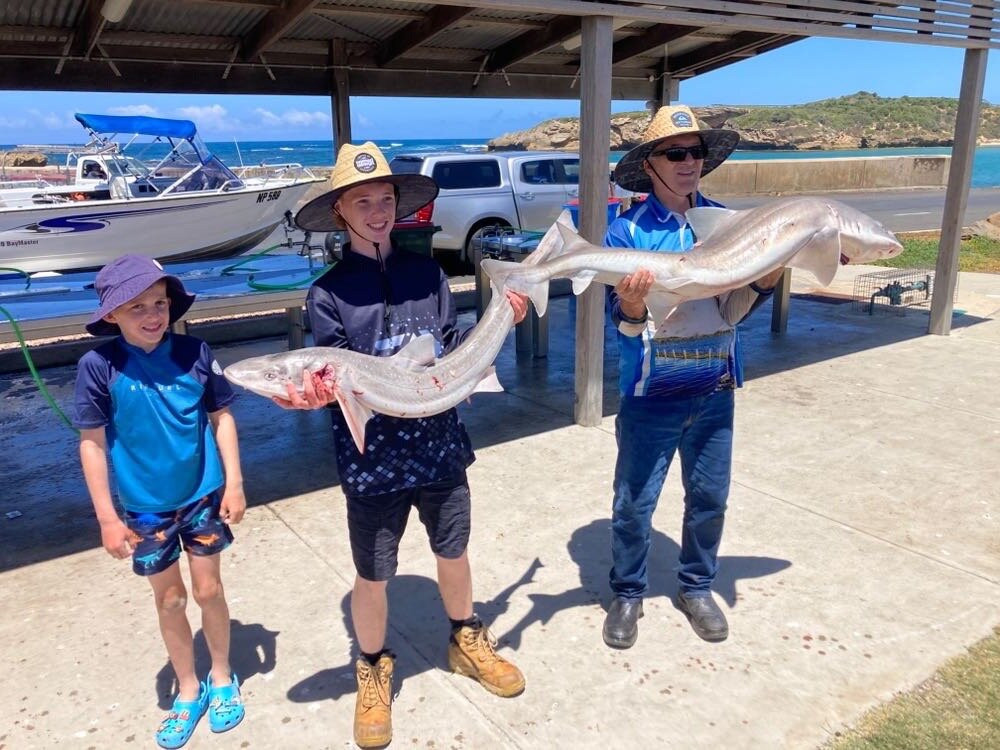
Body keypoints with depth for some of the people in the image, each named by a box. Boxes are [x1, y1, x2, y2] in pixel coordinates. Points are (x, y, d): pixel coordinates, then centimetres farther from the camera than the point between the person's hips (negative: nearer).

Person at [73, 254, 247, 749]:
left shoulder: (195, 352, -12)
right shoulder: (98, 366, -15)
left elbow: (221, 416, -1)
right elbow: (92, 443, -9)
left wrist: (234, 482, -3)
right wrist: (107, 518, -8)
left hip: (203, 497, 0)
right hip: (145, 508, 0)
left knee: (208, 591, 12)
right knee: (169, 601, 14)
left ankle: (222, 679, 36)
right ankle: (189, 690, 36)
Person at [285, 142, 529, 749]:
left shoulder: (427, 272, 1)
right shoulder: (328, 293, -7)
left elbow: (454, 351, 5)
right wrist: (315, 395, -31)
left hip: (440, 445, 3)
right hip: (372, 458, -2)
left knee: (454, 552, 20)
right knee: (372, 577, 12)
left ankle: (467, 641, 47)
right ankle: (374, 672, 39)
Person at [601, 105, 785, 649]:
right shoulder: (627, 231, -8)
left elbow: (731, 312, 2)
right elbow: (624, 324, -13)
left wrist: (765, 280, -15)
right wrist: (632, 305, -35)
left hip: (715, 390, 4)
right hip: (651, 394, -3)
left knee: (709, 497, 15)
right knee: (634, 503, 7)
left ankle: (697, 588, 37)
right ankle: (627, 594, 29)